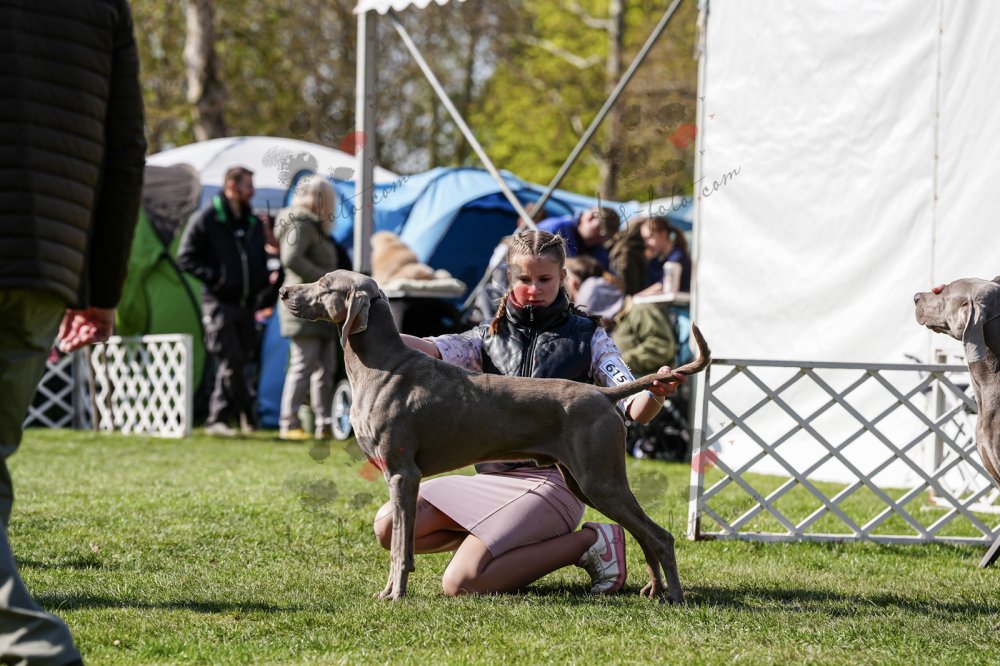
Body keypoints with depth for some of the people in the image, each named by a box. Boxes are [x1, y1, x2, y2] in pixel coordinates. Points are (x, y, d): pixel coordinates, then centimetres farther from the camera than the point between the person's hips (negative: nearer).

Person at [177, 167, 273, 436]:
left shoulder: (253, 223, 16)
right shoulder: (206, 219, -3)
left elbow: (260, 262, 25)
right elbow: (186, 257, -5)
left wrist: (265, 287, 7)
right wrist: (214, 277, -15)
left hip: (246, 303, 6)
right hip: (219, 303, -6)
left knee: (238, 362, 5)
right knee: (231, 361, -12)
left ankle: (217, 419, 12)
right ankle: (249, 417, -5)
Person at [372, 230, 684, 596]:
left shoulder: (586, 336, 4)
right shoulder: (491, 336, 12)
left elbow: (634, 409, -7)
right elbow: (434, 350, -7)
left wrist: (655, 394, -33)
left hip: (551, 479, -5)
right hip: (493, 477, 5)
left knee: (461, 583, -23)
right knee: (389, 526, -7)